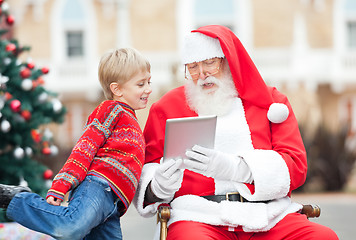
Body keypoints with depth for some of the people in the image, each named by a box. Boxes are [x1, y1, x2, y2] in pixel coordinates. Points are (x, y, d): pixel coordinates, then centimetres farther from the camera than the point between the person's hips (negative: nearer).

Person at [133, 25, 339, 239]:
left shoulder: (270, 100, 18)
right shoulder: (167, 107, 18)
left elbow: (296, 166, 5)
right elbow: (146, 171, 15)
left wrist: (232, 167, -12)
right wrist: (159, 187, -12)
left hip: (269, 214, 2)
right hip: (201, 216, -2)